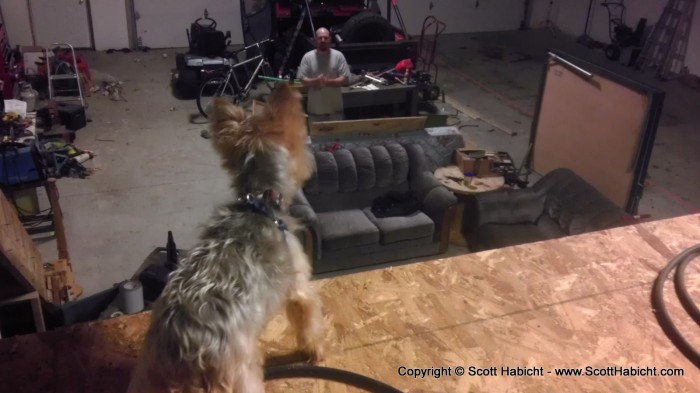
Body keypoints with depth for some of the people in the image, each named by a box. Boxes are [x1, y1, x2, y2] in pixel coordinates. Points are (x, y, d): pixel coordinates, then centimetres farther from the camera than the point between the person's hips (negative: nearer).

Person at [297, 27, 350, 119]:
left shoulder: (338, 55, -2)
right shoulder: (308, 57, -1)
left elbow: (345, 78, -5)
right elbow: (302, 79, -3)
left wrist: (328, 82, -20)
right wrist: (315, 81, -22)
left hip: (335, 107, 0)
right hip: (315, 108, 0)